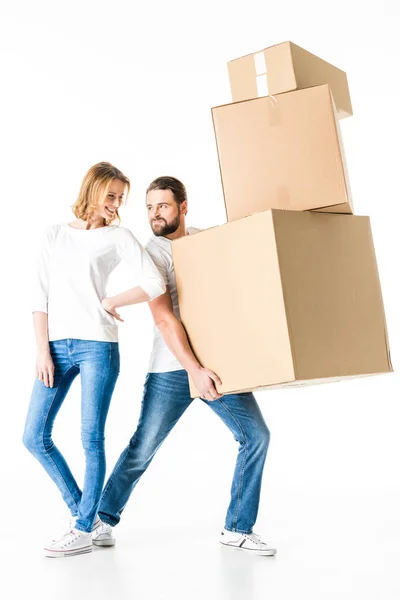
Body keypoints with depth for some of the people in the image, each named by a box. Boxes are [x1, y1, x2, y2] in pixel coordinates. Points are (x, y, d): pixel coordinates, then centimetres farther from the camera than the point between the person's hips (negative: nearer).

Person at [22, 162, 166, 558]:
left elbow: (156, 285, -6)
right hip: (57, 346, 4)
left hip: (97, 346, -4)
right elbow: (40, 295, 8)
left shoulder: (118, 237, 5)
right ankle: (80, 509, 20)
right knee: (35, 437, 3)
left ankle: (84, 529, 10)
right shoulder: (55, 235, 13)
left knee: (91, 439, -2)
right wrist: (42, 349, -1)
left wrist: (110, 304, 3)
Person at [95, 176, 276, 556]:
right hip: (173, 368, -4)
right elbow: (164, 319, -17)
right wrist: (194, 370, -26)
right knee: (143, 449, 1)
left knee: (256, 436, -3)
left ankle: (238, 529, 9)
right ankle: (104, 518, 23)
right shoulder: (152, 253, -6)